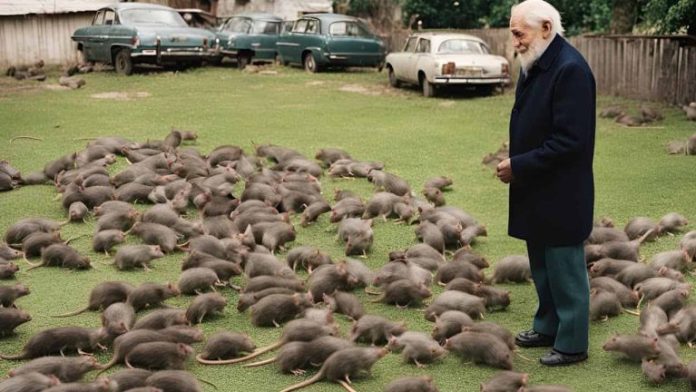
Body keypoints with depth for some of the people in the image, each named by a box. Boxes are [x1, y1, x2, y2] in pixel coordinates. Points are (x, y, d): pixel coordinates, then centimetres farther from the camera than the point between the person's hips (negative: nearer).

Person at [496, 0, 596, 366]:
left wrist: (519, 166, -19)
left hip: (560, 195, -9)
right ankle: (547, 328, 35)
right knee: (542, 265, 20)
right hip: (537, 190, 9)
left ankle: (572, 344, 15)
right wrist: (514, 163, 5)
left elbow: (569, 140, -24)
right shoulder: (535, 66, 8)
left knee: (565, 269, 3)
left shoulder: (570, 70, -21)